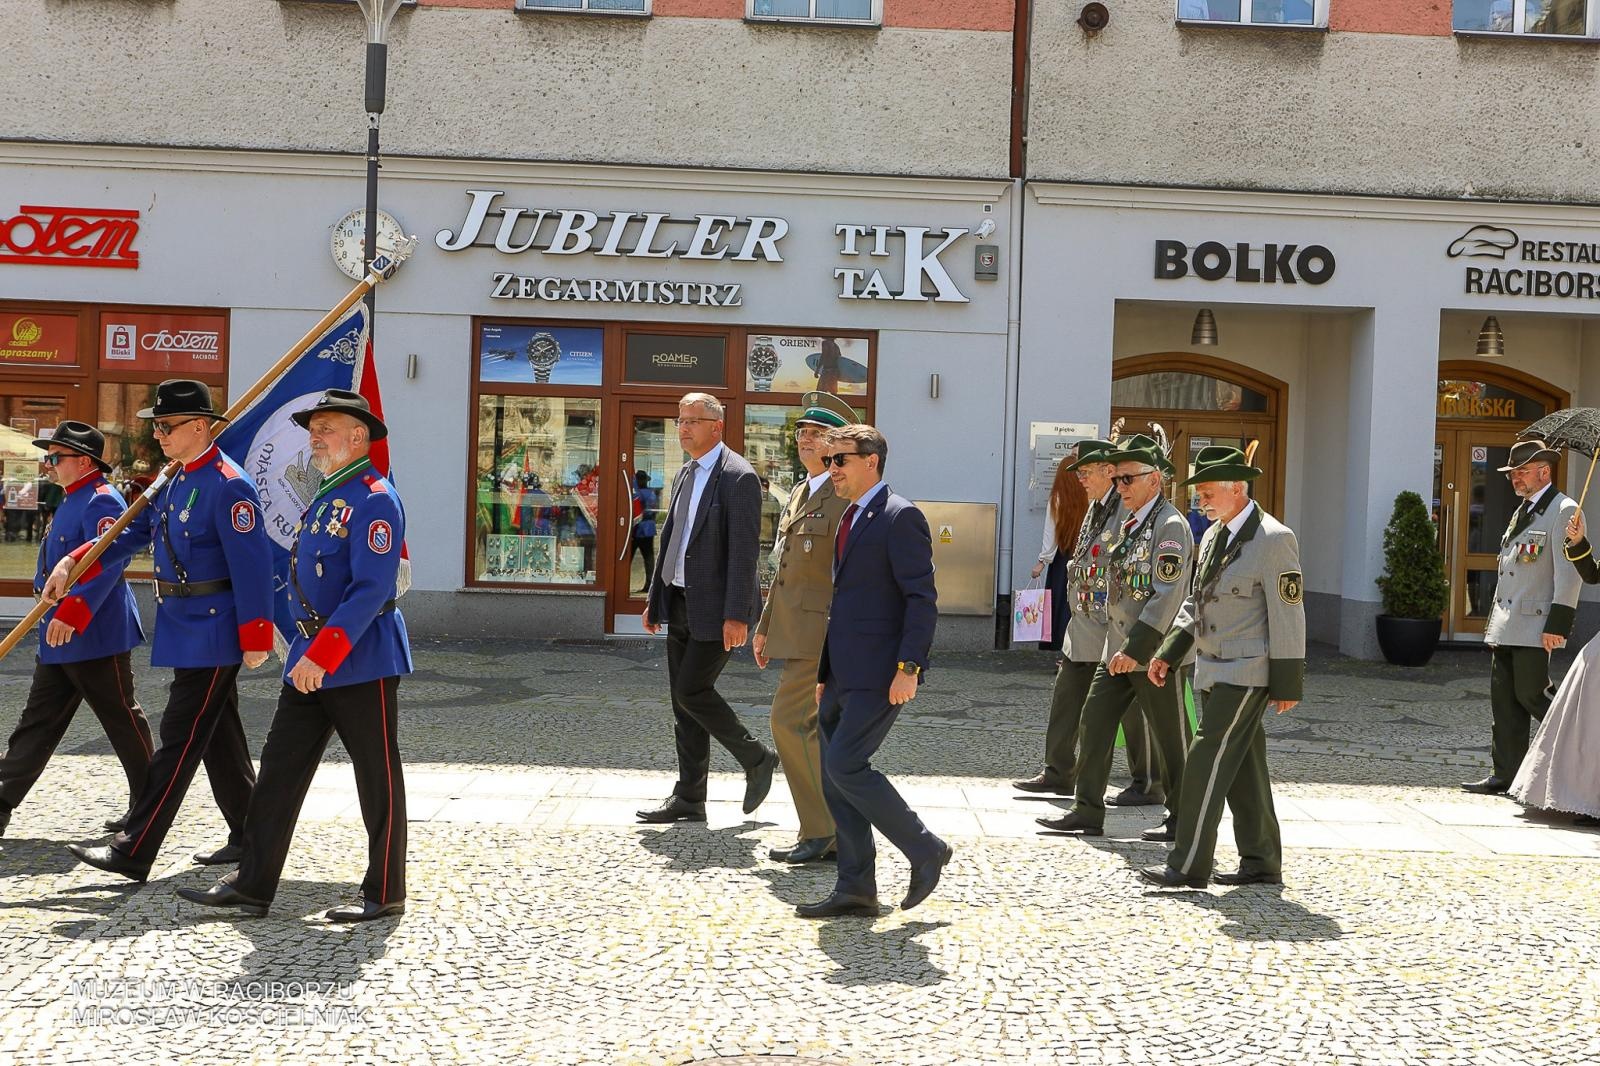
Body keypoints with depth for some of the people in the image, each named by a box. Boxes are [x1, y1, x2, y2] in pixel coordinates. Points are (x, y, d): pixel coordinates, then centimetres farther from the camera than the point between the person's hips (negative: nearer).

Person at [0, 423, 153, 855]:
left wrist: (72, 614, -35)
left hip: (96, 637, -10)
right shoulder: (70, 502, 15)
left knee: (122, 719, 2)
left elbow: (106, 566, -28)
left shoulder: (101, 502, -16)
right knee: (37, 721, 9)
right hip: (58, 639, 10)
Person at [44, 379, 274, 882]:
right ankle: (248, 838, 25)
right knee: (220, 739, 15)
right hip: (187, 631, 10)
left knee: (179, 740, -5)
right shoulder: (175, 482, 12)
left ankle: (132, 852, -2)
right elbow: (133, 533, 16)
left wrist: (256, 638, -20)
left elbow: (253, 566, -20)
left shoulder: (228, 486, -18)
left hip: (211, 636, -10)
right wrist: (71, 566, 4)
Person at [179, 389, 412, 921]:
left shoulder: (375, 499, -15)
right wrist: (306, 650, 18)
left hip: (363, 658, -9)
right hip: (310, 659, 9)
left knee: (377, 778, 2)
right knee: (279, 768, 8)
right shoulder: (326, 495, 15)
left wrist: (322, 655, -26)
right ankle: (252, 884, 15)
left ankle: (385, 893, 12)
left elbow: (370, 591, -23)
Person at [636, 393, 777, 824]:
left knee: (692, 691, -9)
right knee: (684, 700, 8)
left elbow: (745, 550, -19)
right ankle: (689, 800, 15)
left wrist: (737, 615, -23)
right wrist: (656, 599, 18)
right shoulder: (686, 474, 14)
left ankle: (757, 759, 11)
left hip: (716, 608, -9)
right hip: (682, 605, 9)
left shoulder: (738, 477, -13)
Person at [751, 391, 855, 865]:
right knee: (818, 728, 11)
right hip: (794, 627, 9)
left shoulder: (849, 498, -12)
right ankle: (842, 835, 18)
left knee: (789, 719, -11)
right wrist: (765, 626, 22)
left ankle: (820, 830, -2)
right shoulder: (800, 493, 18)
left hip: (825, 630, -9)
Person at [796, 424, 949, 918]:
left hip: (880, 674, -9)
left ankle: (925, 850, 4)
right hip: (845, 674, 9)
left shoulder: (900, 516, -11)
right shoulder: (850, 519, 18)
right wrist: (824, 673, 21)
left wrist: (908, 668, -22)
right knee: (834, 774, 7)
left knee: (845, 766, -12)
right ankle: (855, 890, 14)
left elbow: (922, 598, -16)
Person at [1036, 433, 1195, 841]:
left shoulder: (1170, 525, -14)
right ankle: (1087, 813, 12)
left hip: (1154, 653, -9)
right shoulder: (1129, 524, 13)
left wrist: (1136, 649, -23)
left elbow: (1167, 597, -21)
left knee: (1170, 739, 3)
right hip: (1118, 649, 9)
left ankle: (1183, 820, 15)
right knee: (1094, 722, 6)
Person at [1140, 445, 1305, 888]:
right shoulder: (1213, 535, 12)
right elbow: (1195, 602, 19)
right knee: (1241, 768, 12)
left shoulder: (1273, 539, -14)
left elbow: (1287, 616, -14)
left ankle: (1188, 866, -6)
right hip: (1213, 670, 9)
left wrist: (1287, 685, -14)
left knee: (1209, 760, -10)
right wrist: (1168, 652, 8)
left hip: (1246, 672, -8)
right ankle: (1261, 863, 20)